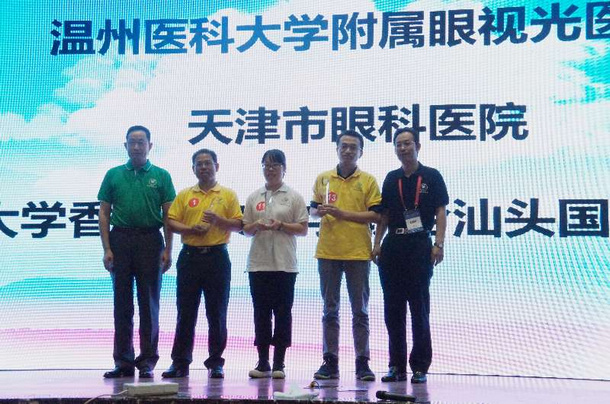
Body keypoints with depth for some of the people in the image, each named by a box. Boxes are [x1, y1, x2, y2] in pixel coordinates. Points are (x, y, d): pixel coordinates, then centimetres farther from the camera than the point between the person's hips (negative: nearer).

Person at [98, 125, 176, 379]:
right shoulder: (114, 175, 9)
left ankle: (147, 361, 9)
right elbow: (104, 214, 7)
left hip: (150, 241, -1)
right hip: (121, 239, 1)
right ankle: (123, 361, 11)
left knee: (149, 303, 2)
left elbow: (168, 215, 3)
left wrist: (167, 250, -5)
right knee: (122, 303, 5)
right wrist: (107, 249, -2)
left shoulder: (161, 176, 5)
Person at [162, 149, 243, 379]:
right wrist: (190, 229, -13)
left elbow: (238, 225, 2)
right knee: (185, 312, 3)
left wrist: (218, 220, -14)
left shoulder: (228, 195, 8)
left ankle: (215, 362, 10)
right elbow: (171, 222, 4)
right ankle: (180, 362, 9)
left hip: (217, 257, -1)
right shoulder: (184, 195, 12)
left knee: (217, 313, 2)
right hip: (190, 256, 1)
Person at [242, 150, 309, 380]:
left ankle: (279, 363, 6)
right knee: (261, 312, 5)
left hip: (285, 264, -3)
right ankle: (263, 362, 12)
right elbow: (246, 229, 15)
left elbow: (303, 229, 1)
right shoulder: (254, 197, 13)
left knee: (282, 312, 0)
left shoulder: (293, 197, 4)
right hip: (258, 263, 3)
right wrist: (256, 226, -7)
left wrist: (281, 225, -13)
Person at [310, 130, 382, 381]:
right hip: (328, 252, 2)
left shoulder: (368, 181, 1)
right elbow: (313, 210, 14)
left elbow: (375, 215, -6)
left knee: (360, 310, 3)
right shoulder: (323, 179, 10)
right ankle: (330, 362, 12)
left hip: (358, 253, -2)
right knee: (330, 309, 7)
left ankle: (362, 363, 8)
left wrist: (342, 213, -15)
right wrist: (319, 211, -10)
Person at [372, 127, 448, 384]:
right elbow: (384, 214, 15)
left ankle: (420, 367, 5)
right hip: (393, 246, 5)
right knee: (392, 308, 6)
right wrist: (377, 244, 6)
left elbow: (441, 212, -3)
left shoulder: (431, 177, 2)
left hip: (419, 246, -4)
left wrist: (438, 244, -14)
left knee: (419, 308, -2)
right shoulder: (392, 179, 14)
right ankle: (397, 365, 14)